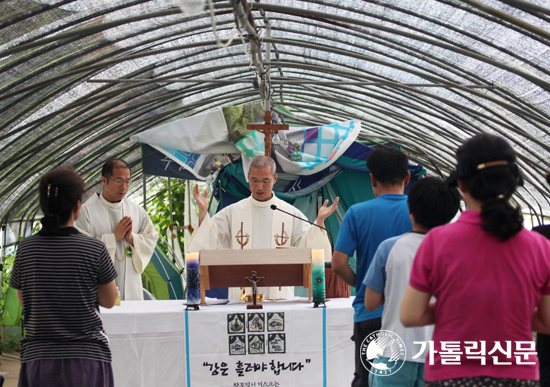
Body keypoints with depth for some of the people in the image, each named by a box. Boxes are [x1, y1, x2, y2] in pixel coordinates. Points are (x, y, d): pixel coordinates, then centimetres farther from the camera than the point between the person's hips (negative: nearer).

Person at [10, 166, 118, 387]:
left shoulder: (25, 249, -2)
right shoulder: (94, 249, -11)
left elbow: (22, 301, 10)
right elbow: (109, 301, 1)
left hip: (37, 360, 2)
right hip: (86, 359, -2)